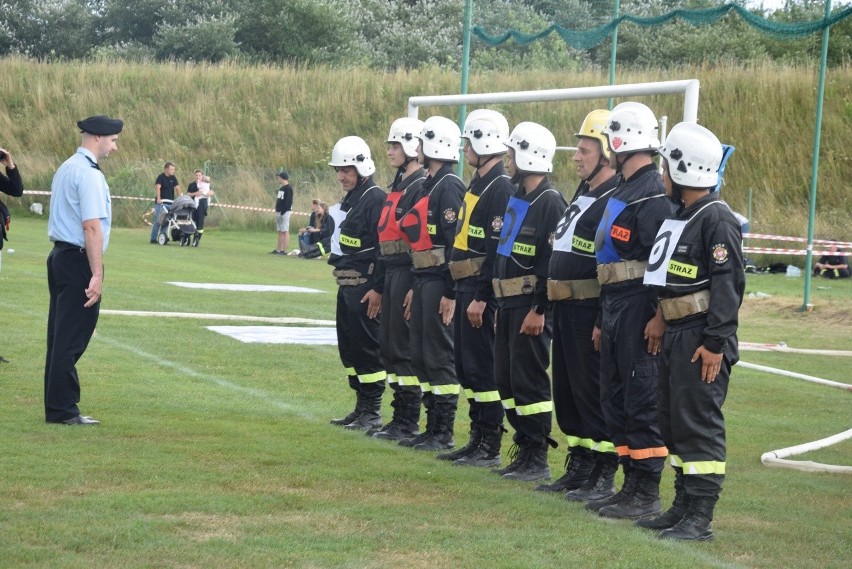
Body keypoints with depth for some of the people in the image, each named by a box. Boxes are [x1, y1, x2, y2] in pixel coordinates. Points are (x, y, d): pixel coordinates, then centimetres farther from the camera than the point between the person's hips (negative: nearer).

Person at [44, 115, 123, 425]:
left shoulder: (65, 168, 15)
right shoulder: (90, 174, -16)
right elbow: (92, 227, -21)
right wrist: (97, 275, -22)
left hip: (59, 256, 10)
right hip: (79, 260, -10)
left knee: (59, 336, 12)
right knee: (72, 339, -5)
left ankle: (55, 407, 18)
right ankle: (63, 411, -1)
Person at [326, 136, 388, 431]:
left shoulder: (375, 199, -15)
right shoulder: (350, 200, 16)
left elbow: (384, 249, -20)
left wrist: (378, 289, -22)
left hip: (365, 288, -10)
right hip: (347, 286, 10)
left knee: (367, 348, -5)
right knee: (348, 348, 14)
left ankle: (372, 413, 1)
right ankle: (361, 407, 23)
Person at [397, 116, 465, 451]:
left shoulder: (450, 187, -14)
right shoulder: (429, 186, 18)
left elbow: (455, 242, -19)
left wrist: (450, 293, -22)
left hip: (440, 282, -10)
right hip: (423, 281, 10)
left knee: (440, 357, -5)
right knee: (421, 357, 13)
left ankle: (445, 434, 0)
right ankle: (433, 428, 19)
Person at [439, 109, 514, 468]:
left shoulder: (501, 188, -15)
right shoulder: (478, 184, 17)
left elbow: (498, 248, -21)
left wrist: (481, 297, -23)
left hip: (482, 291, -10)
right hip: (465, 289, 10)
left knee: (482, 367, -6)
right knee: (466, 366, 13)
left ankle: (490, 448, -1)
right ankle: (477, 440, 21)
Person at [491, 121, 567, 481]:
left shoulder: (550, 202, -14)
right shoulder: (515, 198, 15)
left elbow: (554, 261, -19)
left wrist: (540, 310, -22)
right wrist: (497, 300, 18)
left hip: (530, 306, -9)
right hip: (507, 303, 9)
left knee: (528, 380, -6)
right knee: (506, 379, 12)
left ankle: (538, 460, 0)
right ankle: (525, 449, 20)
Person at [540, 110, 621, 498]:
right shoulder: (583, 194, 17)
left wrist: (605, 320, -24)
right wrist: (551, 306, 22)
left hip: (590, 312, -10)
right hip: (565, 310, 10)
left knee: (593, 393, -5)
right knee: (565, 391, 15)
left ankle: (604, 477, 2)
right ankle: (578, 468, 24)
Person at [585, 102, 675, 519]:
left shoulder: (654, 195, -14)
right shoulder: (623, 192, 17)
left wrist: (660, 316, -24)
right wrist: (603, 321, 22)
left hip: (640, 312, -10)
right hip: (615, 309, 10)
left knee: (643, 402, -5)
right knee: (616, 400, 14)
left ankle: (647, 494, -1)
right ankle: (631, 485, 21)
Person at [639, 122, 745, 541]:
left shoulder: (717, 218, -14)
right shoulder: (680, 215, 16)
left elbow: (729, 283, -19)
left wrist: (716, 342, -22)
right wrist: (663, 327, 18)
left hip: (701, 339, -10)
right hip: (675, 334, 10)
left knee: (699, 425, -7)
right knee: (674, 423, 14)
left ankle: (700, 518, -5)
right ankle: (683, 506, 22)